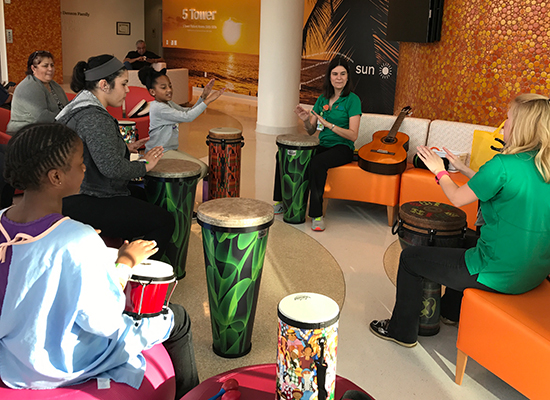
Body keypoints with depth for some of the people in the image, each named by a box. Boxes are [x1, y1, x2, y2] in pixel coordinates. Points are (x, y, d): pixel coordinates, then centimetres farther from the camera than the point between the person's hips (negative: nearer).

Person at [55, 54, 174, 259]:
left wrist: (124, 147, 17)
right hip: (84, 205, -12)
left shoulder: (79, 105, 12)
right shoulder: (94, 117, -23)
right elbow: (111, 167, -29)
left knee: (144, 195, 30)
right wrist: (143, 165, -13)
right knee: (164, 221, -12)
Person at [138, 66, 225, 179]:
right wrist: (207, 101, -24)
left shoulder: (168, 103, 10)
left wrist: (203, 97, -5)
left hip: (171, 149, 10)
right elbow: (187, 117, -28)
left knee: (203, 168, 7)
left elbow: (188, 111, 10)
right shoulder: (158, 108, -22)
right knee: (200, 168, -13)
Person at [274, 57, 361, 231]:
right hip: (323, 145, 6)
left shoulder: (352, 100, -7)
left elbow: (353, 135, -16)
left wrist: (328, 124, -23)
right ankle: (279, 201, 4)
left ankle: (316, 215, -29)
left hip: (342, 148, -6)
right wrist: (306, 120, -9)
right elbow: (312, 131, 13)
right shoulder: (323, 98, 11)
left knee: (317, 163, -37)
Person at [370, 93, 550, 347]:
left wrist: (439, 171, 8)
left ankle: (402, 331, 23)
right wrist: (461, 168, 19)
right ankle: (451, 309, 54)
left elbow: (457, 198, -9)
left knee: (410, 257, 7)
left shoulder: (504, 165, -22)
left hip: (500, 276, -9)